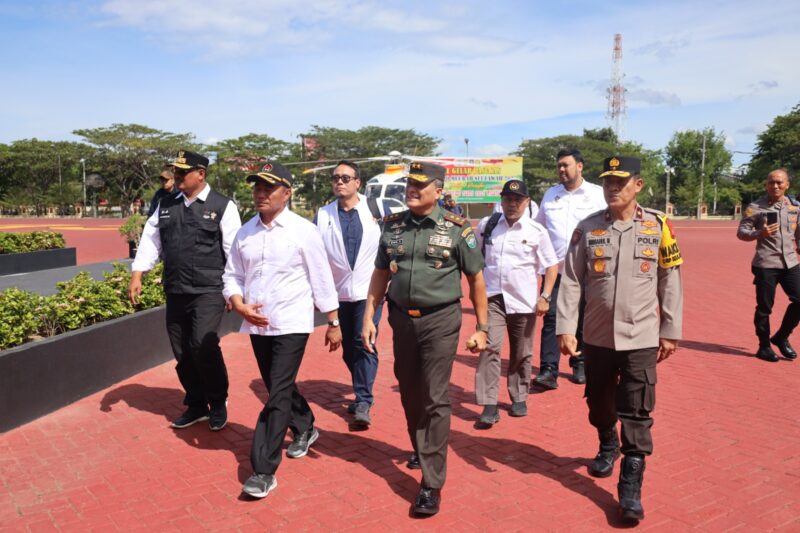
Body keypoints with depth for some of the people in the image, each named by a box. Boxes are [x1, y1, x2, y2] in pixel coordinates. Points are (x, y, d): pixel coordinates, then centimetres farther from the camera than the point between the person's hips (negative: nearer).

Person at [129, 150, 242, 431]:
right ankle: (196, 405, 30)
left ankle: (218, 402, 6)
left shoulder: (222, 206, -4)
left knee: (203, 346, -18)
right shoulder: (166, 205, 11)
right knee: (182, 352, 10)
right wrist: (137, 275, 2)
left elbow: (234, 249, -6)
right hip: (175, 291, 5)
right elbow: (150, 240, 11)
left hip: (208, 291, -5)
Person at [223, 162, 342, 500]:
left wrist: (333, 323, -1)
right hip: (257, 325, 6)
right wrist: (239, 305, -9)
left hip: (291, 325, -5)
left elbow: (321, 280, -5)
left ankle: (264, 471, 1)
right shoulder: (245, 232, 4)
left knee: (278, 395, -7)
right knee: (278, 388, 19)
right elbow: (232, 276, 11)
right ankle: (304, 429, 45)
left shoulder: (303, 231, -9)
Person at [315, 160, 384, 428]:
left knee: (364, 345, -10)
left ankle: (363, 402, -2)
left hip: (369, 290, -3)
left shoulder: (374, 208, -2)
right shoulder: (323, 215, 4)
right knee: (348, 348, 12)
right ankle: (362, 393, 30)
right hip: (339, 293, 3)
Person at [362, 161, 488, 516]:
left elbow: (475, 279, -2)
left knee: (435, 399, -4)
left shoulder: (457, 229, -7)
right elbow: (380, 274, 11)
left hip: (440, 320, -4)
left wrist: (482, 328, -1)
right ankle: (421, 450, 43)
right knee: (408, 393, 17)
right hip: (402, 319, 4)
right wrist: (368, 317, 6)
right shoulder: (392, 225, 4)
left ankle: (432, 483, 5)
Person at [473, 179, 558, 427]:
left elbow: (552, 266, 2)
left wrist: (545, 297, -6)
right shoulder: (486, 225, 4)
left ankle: (519, 398, 30)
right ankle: (489, 406, -6)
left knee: (521, 354, 11)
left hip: (524, 302, 0)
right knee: (489, 349, -9)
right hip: (492, 298, 1)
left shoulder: (536, 231, -2)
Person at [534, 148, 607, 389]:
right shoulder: (550, 194, 10)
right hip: (554, 268, 2)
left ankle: (580, 365, 24)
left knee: (583, 319, 9)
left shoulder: (597, 194, 0)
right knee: (551, 317, -5)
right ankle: (548, 370, -3)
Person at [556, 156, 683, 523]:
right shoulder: (587, 228, -1)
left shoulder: (658, 226, -3)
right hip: (597, 335, 2)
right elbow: (571, 281, -3)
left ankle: (631, 486, 10)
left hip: (641, 338, -2)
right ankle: (607, 447, 46)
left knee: (637, 413, -1)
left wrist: (670, 331, 2)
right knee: (598, 402, 18)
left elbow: (670, 282, 2)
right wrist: (565, 328, -8)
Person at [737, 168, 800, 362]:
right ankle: (764, 346, 17)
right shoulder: (756, 207, -6)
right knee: (764, 307, 1)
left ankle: (781, 338, 21)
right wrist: (759, 233, -25)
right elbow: (741, 232, -8)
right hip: (765, 265, -4)